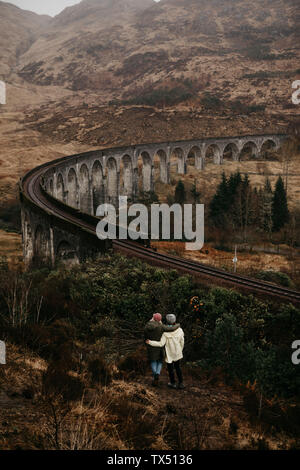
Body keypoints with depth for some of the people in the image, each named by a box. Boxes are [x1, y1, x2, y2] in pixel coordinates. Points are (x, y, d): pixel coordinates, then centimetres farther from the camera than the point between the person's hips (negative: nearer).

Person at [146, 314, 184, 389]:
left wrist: (150, 342, -14)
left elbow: (161, 344, -22)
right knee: (177, 367, 21)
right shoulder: (180, 331, -11)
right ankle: (181, 383, 23)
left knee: (170, 368, 16)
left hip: (170, 354, -4)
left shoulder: (166, 333, -22)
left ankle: (173, 383, 30)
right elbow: (182, 343, -2)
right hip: (178, 354, 4)